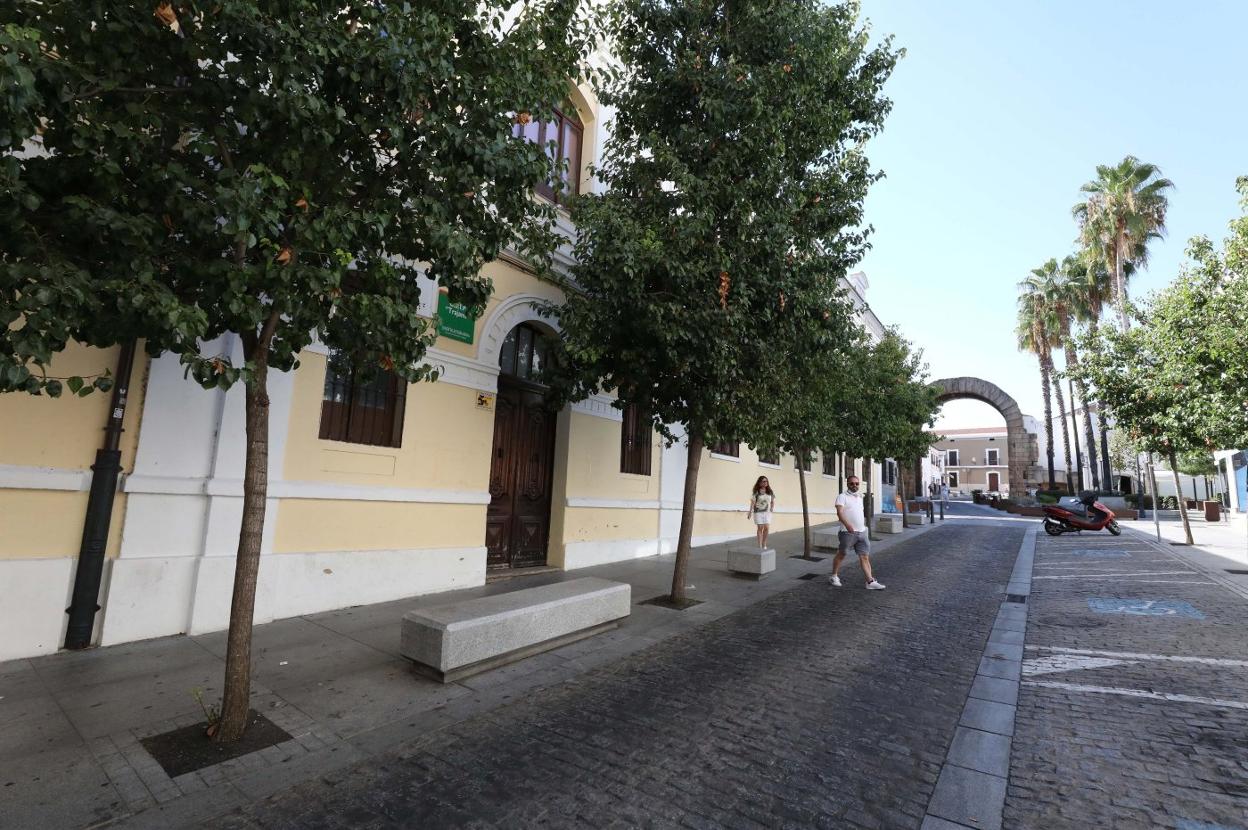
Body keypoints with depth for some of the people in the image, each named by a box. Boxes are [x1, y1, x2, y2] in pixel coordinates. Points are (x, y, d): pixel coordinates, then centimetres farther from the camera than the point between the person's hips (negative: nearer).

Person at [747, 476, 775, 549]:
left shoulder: (770, 492, 8)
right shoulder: (756, 492, -3)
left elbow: (772, 502, 16)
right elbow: (752, 502, -7)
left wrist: (772, 508, 1)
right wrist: (750, 511, -13)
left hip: (767, 512, 3)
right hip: (758, 512, -3)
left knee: (766, 528, -6)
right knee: (760, 528, -2)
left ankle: (764, 544, 10)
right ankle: (760, 546, 5)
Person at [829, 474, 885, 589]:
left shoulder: (859, 497, 16)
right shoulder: (842, 497, -7)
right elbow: (839, 512, -22)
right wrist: (847, 524, -37)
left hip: (862, 532, 6)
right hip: (848, 532, -6)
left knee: (865, 556, 1)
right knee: (841, 554, 7)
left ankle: (870, 582, 1)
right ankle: (834, 576, 22)